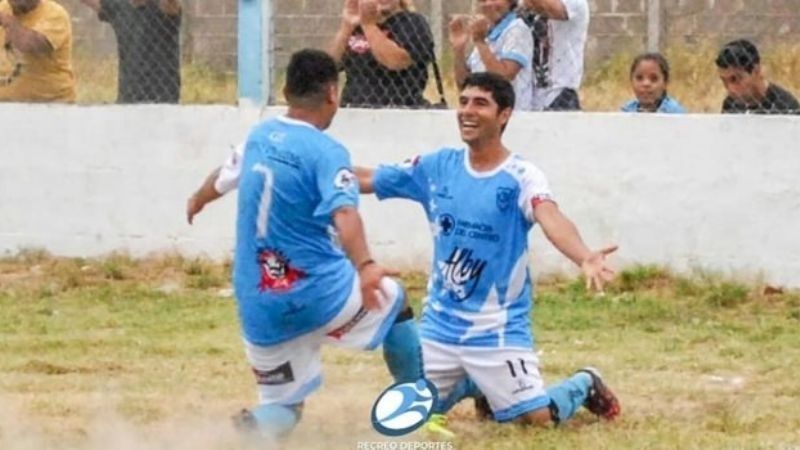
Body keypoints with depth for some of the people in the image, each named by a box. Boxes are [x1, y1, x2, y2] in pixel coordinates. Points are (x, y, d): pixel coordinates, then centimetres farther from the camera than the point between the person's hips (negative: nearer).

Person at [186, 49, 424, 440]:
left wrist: (198, 201, 52)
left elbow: (224, 177, 30)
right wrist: (364, 266, -46)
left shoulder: (259, 137, 9)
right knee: (391, 299, 24)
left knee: (280, 406, 13)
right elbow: (343, 212, -30)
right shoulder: (326, 151, -12)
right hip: (318, 292, -5)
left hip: (259, 306, 5)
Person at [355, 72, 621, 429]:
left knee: (538, 418, -10)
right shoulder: (438, 167, 1)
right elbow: (365, 180, 6)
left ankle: (584, 385, 25)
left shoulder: (521, 176, -14)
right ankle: (475, 385, 36)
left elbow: (551, 220, -34)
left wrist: (584, 258, -54)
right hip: (439, 324, 5)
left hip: (498, 329, -5)